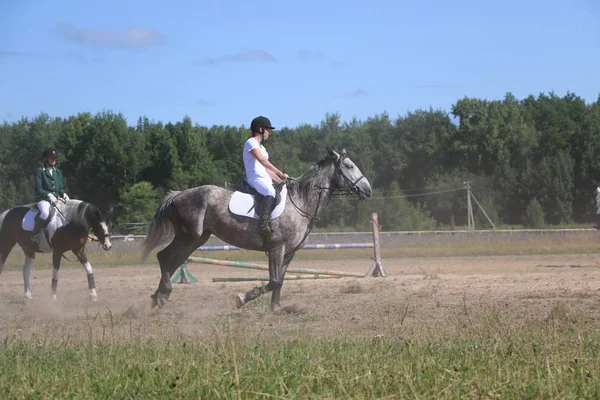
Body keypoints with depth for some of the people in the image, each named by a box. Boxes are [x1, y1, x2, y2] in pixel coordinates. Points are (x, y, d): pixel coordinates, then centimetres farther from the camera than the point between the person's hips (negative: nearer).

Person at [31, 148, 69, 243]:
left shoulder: (58, 172, 18)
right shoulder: (40, 171, -1)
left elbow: (61, 188, 20)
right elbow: (38, 189, -7)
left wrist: (64, 194, -2)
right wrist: (48, 195, -21)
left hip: (56, 199, 7)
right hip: (43, 199, -6)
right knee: (45, 212, -37)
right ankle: (35, 234, -23)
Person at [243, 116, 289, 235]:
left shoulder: (261, 147, 26)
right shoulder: (251, 142, -4)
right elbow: (262, 160, -18)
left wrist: (282, 181, 17)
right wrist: (280, 173, -24)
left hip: (265, 180, 10)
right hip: (255, 179, -10)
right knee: (271, 192, -37)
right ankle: (264, 224, -46)